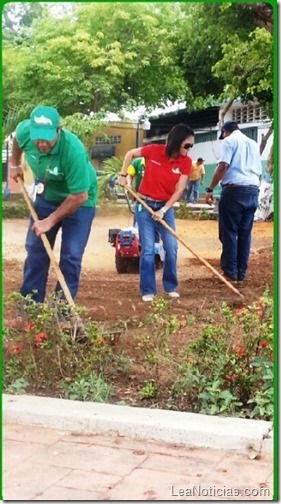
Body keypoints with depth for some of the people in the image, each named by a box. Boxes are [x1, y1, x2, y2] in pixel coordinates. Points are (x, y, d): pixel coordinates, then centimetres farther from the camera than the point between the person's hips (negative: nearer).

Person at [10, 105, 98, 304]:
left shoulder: (73, 150, -38)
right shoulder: (24, 131, -24)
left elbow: (79, 196, -31)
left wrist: (50, 221, -26)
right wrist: (15, 164, 10)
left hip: (79, 202, -5)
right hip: (46, 197, 5)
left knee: (70, 257, -6)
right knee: (35, 250, 8)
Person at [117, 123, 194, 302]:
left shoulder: (186, 162, -8)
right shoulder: (154, 150, -14)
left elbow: (179, 190, -9)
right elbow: (130, 154, 4)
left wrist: (163, 210, -16)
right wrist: (123, 175, 0)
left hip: (166, 207, 3)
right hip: (145, 206, -2)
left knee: (172, 248, 0)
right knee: (148, 250, -3)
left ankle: (171, 287, 17)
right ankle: (148, 291, 6)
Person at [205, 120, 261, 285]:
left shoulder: (229, 140, 1)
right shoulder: (254, 144, 22)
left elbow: (223, 166, -12)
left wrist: (210, 189, -9)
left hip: (234, 190, -6)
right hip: (253, 191, 7)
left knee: (229, 232, -1)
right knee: (245, 234, 8)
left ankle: (230, 272, 0)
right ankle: (241, 273, 10)